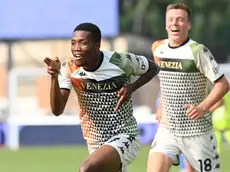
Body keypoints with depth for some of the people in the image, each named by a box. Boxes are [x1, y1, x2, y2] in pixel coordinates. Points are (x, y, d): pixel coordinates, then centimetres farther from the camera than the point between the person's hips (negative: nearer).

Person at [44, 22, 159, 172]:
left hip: (124, 138, -6)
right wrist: (54, 77, -32)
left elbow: (154, 68, 3)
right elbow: (57, 110, -17)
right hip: (95, 144, 6)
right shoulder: (69, 68, -9)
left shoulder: (121, 61, -16)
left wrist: (131, 87, -14)